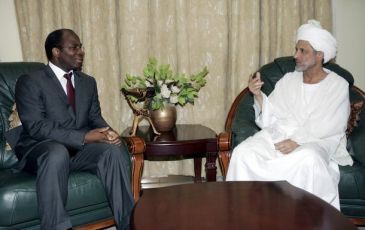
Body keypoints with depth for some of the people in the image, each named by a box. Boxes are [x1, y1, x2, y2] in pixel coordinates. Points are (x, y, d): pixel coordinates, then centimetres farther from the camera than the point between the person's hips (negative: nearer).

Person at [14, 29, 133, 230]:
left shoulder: (88, 82, 16)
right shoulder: (30, 82, -4)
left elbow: (95, 118, 12)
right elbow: (36, 126, -15)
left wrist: (107, 133, -14)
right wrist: (83, 137, -24)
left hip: (81, 149, 5)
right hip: (40, 150, -4)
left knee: (114, 149, -26)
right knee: (57, 153, -39)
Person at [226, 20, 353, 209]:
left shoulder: (338, 86, 4)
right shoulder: (288, 80, 14)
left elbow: (332, 132, -5)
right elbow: (269, 120, 9)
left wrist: (298, 142, -20)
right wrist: (258, 96, -9)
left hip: (313, 143, -3)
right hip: (277, 136, 3)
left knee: (308, 158, -39)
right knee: (243, 152, -26)